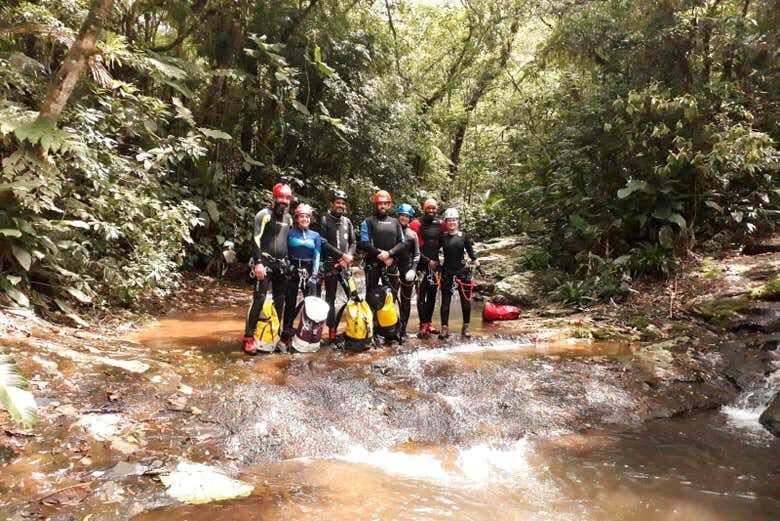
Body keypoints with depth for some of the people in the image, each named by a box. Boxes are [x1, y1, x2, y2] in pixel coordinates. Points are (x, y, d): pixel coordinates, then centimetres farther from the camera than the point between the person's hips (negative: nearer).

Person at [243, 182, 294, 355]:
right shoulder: (264, 214, -7)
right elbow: (256, 239, -14)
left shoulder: (288, 218, 15)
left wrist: (288, 263, 20)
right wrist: (258, 262, -22)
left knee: (280, 300, 8)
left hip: (281, 264, 7)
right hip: (265, 262, -7)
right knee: (259, 298, -13)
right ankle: (249, 337, -10)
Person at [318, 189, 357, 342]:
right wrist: (341, 255, -14)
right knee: (330, 297, 0)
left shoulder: (347, 221, 14)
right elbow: (323, 243, -10)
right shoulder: (324, 220, -1)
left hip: (346, 264, 4)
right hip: (330, 263, -4)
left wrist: (349, 256, -7)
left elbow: (353, 242, 14)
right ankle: (332, 329, 6)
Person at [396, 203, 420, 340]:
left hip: (408, 271, 2)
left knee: (406, 300, 6)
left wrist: (413, 269, -6)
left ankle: (403, 329, 13)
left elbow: (416, 254, 6)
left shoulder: (413, 234, 7)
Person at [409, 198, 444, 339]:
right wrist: (427, 260, -11)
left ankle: (429, 323, 19)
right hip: (421, 265, -5)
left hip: (435, 264, 5)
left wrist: (436, 260, 8)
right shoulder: (417, 224, -8)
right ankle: (423, 326, -2)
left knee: (432, 295, 9)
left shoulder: (439, 224, 8)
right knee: (421, 296, -4)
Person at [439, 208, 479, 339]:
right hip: (446, 272, 0)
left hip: (462, 271, 0)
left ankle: (466, 327, 17)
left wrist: (475, 260, -12)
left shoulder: (464, 236, 1)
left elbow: (470, 251, 2)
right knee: (445, 301, 1)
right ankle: (444, 328, 7)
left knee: (466, 300, 3)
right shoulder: (442, 237, 2)